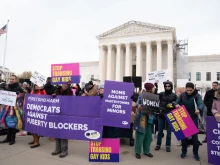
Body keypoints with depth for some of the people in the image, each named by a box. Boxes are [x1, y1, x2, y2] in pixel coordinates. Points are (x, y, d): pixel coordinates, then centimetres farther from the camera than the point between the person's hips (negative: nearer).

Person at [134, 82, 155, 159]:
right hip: (142, 117, -5)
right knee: (140, 134, -2)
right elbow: (137, 103, -10)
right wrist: (139, 106, -31)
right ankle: (137, 151, 11)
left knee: (148, 135, 11)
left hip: (150, 118, 5)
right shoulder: (142, 95, -1)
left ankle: (146, 151, 26)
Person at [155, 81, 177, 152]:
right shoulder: (161, 94, 4)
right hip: (161, 115, 1)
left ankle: (168, 145, 22)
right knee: (160, 131, 8)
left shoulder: (174, 95, 2)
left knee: (169, 131, 8)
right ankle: (158, 144, 22)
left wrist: (174, 105, -16)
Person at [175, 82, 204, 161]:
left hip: (194, 118, -2)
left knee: (194, 135, 3)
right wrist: (177, 105, -24)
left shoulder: (197, 95, -12)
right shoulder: (182, 95, -4)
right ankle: (184, 151, 21)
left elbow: (201, 104, -28)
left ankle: (195, 153, 18)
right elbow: (176, 102, 1)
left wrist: (198, 109, -51)